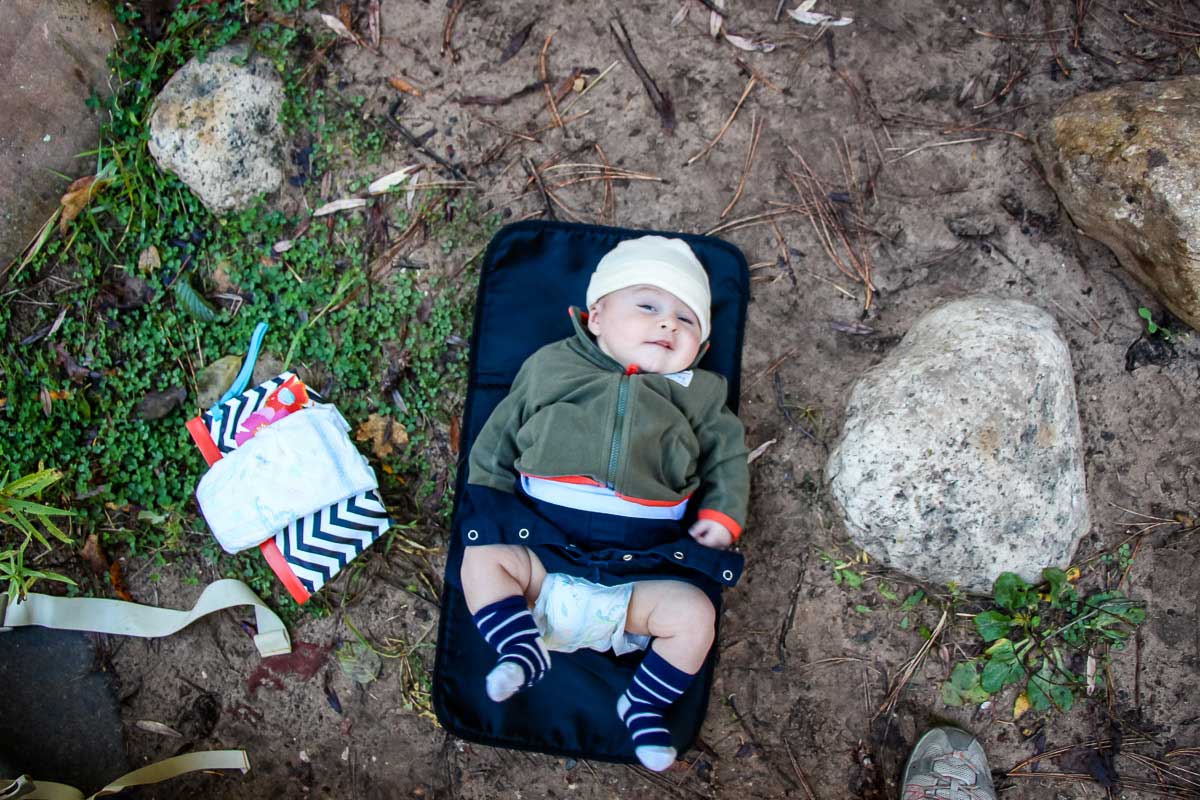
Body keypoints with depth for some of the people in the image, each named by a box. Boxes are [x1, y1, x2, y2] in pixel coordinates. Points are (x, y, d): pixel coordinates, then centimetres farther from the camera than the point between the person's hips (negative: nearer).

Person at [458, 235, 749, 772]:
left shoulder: (699, 395, 13)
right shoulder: (551, 368, 10)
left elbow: (727, 455, 16)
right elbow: (499, 437, 14)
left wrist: (722, 514, 0)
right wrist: (488, 497, 4)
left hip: (641, 574, 0)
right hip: (545, 556, 0)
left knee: (694, 613, -18)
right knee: (482, 558, -19)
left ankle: (643, 706, 2)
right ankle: (521, 651, -10)